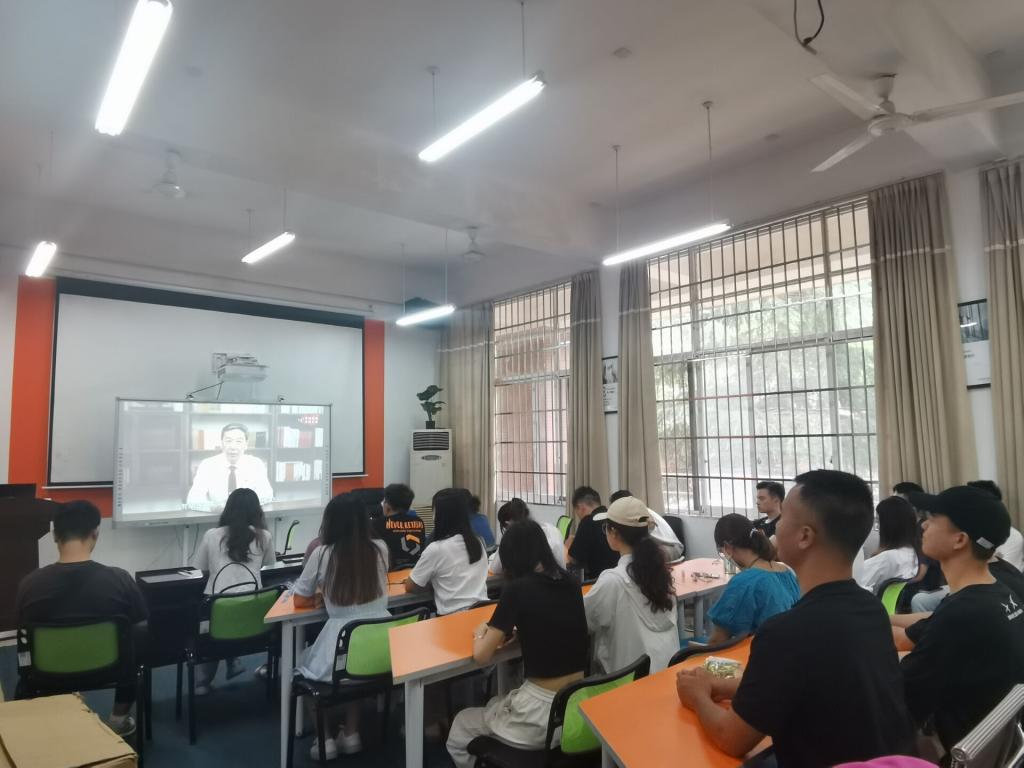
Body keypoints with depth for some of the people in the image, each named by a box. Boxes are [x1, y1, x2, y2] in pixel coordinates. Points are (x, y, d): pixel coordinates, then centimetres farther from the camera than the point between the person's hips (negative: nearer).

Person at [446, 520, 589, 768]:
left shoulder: (518, 589, -15)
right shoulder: (570, 583, 2)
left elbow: (482, 656, -9)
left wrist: (480, 634, 10)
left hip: (544, 713, -6)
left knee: (460, 727, 21)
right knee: (494, 705, 32)